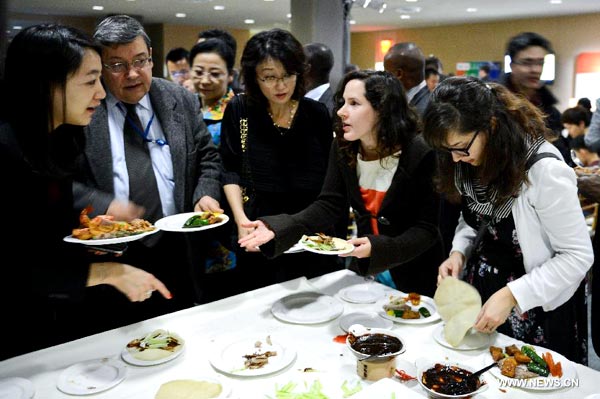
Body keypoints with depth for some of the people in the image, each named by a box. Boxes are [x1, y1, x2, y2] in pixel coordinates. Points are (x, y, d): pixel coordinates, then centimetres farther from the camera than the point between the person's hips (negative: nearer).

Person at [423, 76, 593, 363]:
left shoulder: (545, 170, -27)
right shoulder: (472, 163, -5)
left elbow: (578, 256, -21)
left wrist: (511, 295, -27)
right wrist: (458, 252, -9)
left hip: (536, 311, -6)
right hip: (478, 296, 6)